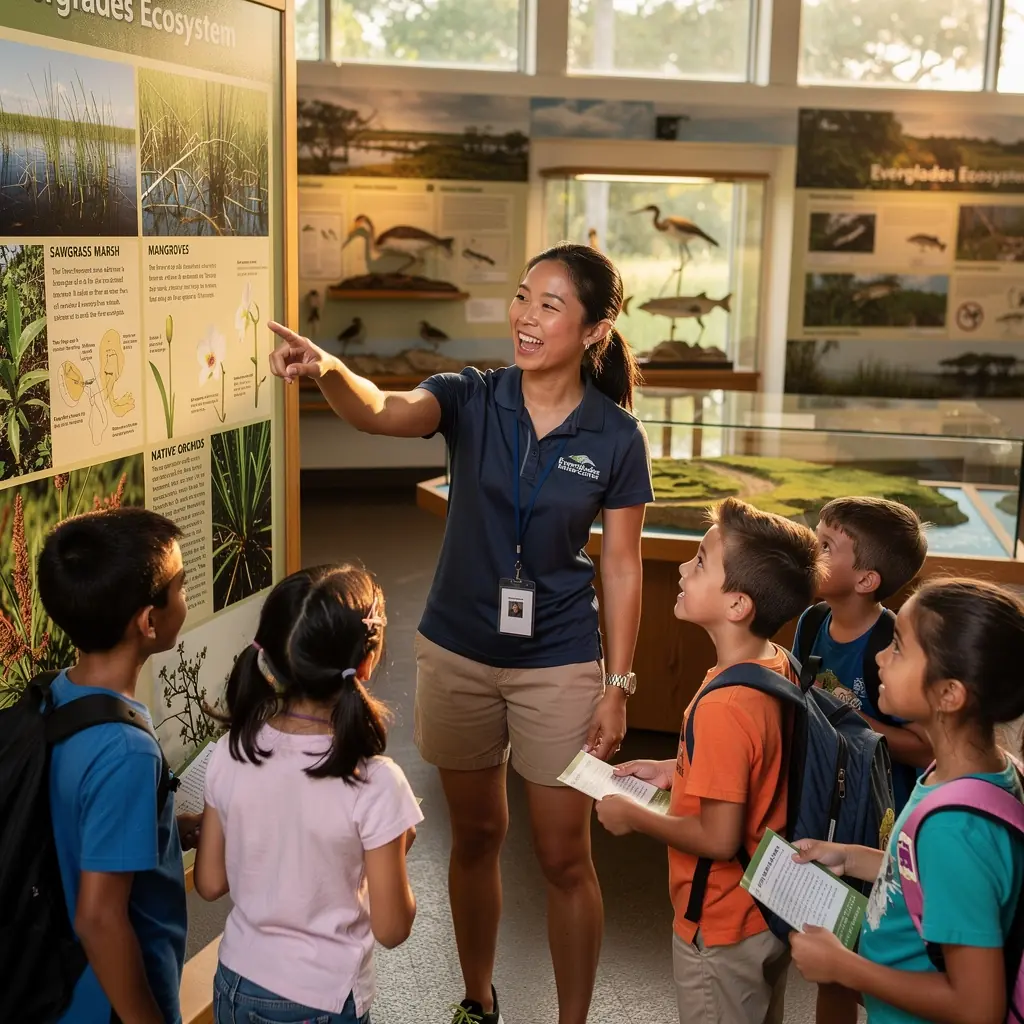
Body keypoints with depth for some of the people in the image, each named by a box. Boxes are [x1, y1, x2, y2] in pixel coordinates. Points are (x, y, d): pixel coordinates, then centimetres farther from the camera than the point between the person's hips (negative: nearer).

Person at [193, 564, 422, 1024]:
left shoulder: (231, 754, -13)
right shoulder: (374, 783, -25)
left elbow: (210, 883, -2)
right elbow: (391, 929, -16)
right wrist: (397, 848, 0)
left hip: (236, 986, 4)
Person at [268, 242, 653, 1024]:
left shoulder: (616, 437, -9)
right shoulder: (470, 399, -9)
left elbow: (621, 567, -4)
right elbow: (383, 412, -29)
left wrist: (618, 685, -6)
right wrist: (326, 370, -51)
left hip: (559, 665, -1)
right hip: (457, 654, 2)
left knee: (564, 857, 7)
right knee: (476, 837, 17)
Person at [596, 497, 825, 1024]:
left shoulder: (722, 706, -32)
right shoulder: (781, 668, -6)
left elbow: (718, 838, -27)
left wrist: (632, 815, -14)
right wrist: (676, 771, 6)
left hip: (723, 930, -8)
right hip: (770, 912, 8)